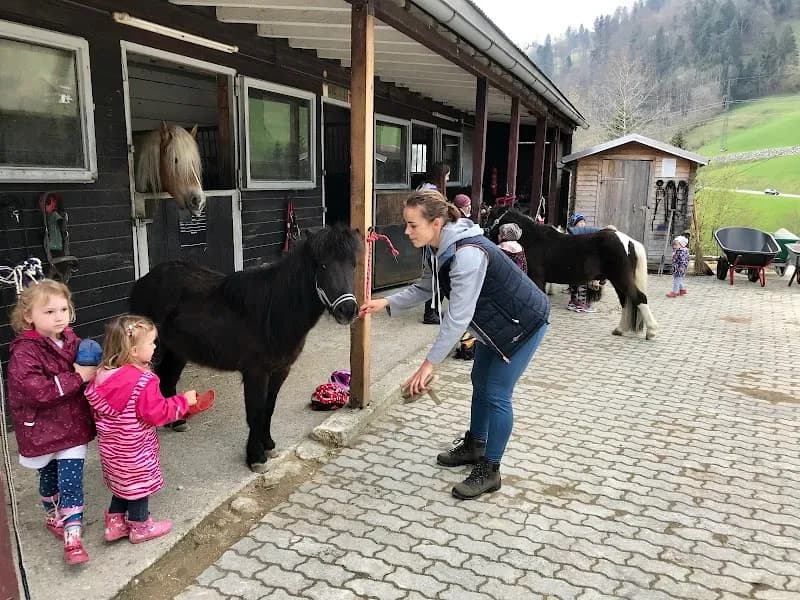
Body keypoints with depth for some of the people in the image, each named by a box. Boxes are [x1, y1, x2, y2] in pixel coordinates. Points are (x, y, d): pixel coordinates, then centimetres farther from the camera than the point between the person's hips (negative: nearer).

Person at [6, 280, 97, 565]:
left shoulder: (71, 340, -1)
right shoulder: (24, 352, -20)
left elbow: (86, 369, 17)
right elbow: (35, 391, -30)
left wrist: (94, 370, -7)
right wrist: (77, 377, -26)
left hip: (73, 424, 3)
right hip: (41, 429, -3)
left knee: (71, 478, 1)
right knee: (49, 478, 18)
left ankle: (72, 534, 8)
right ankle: (54, 518, 42)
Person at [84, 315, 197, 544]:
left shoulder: (104, 373, -6)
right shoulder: (144, 382, -29)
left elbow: (96, 407, 5)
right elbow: (157, 413, -25)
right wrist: (183, 401, -14)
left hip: (111, 444, 7)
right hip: (134, 448, -7)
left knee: (122, 483, 25)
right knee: (139, 484, 14)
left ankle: (115, 524, 37)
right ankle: (141, 527, 32)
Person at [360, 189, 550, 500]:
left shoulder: (467, 254, -35)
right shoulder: (440, 248, -6)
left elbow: (457, 316, -34)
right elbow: (423, 288, 6)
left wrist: (429, 364, -31)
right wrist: (386, 303, -7)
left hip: (523, 322, -9)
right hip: (496, 322, 10)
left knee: (496, 393, -5)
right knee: (480, 381, 18)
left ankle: (489, 472, 9)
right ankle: (474, 446, 36)